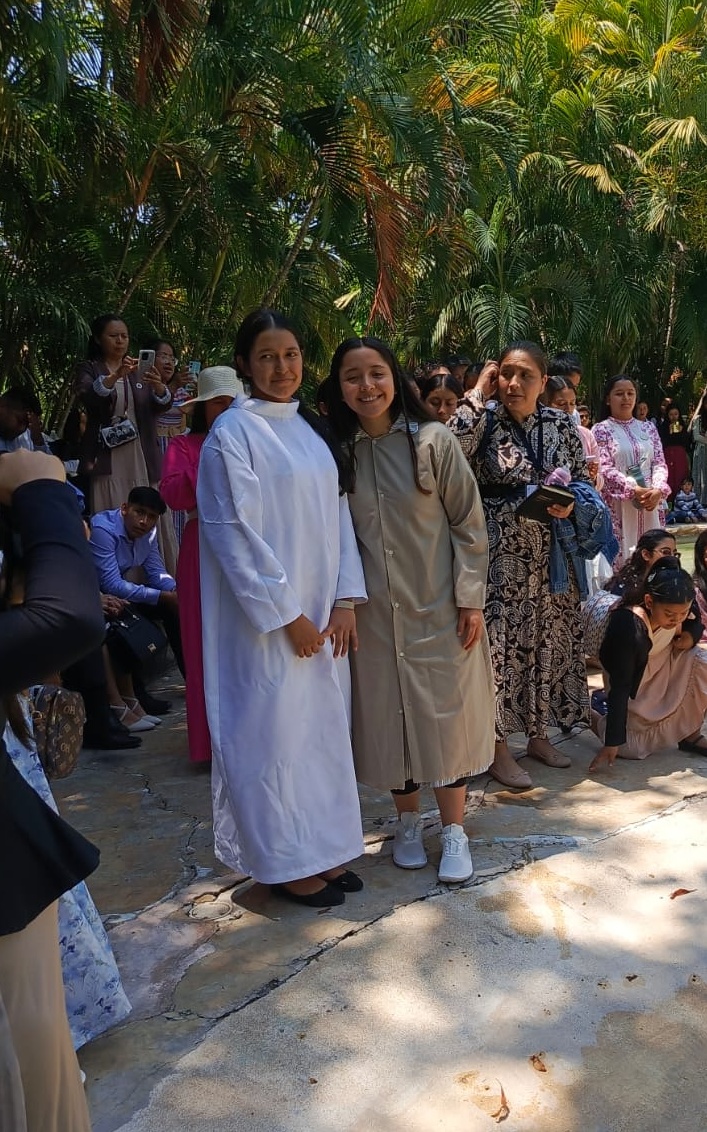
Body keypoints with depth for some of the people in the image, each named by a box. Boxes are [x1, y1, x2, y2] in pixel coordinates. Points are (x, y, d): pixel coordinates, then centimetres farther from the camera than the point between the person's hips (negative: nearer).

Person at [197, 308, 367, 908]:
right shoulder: (232, 432, -9)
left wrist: (346, 599, 0)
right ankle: (285, 862, 19)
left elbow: (337, 511, 10)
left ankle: (324, 848, 28)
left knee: (324, 726, 13)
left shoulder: (311, 426, 11)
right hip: (268, 617, -6)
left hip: (322, 611, 7)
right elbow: (232, 532, -14)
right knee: (276, 730, 3)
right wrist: (286, 615, -14)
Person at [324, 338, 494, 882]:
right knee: (388, 714, 10)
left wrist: (470, 599, -8)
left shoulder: (433, 440, -7)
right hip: (375, 613, 2)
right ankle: (408, 820, 30)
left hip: (439, 608, -2)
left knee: (447, 714, 4)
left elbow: (468, 523, -5)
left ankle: (454, 830, 20)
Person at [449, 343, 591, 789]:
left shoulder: (562, 425, 5)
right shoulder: (484, 422, -4)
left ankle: (539, 733, 29)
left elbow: (584, 479, 12)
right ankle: (500, 749, 11)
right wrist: (478, 395, -16)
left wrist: (571, 503, -10)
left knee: (550, 639, 12)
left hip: (551, 553, 4)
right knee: (501, 643, -2)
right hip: (500, 555, -4)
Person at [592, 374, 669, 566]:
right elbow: (605, 468, -8)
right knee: (619, 555, -6)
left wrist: (658, 490, -12)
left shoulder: (648, 427, 14)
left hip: (650, 503, 4)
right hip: (617, 504, -4)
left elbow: (660, 463, 9)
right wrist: (635, 490, -19)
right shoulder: (601, 429, 1)